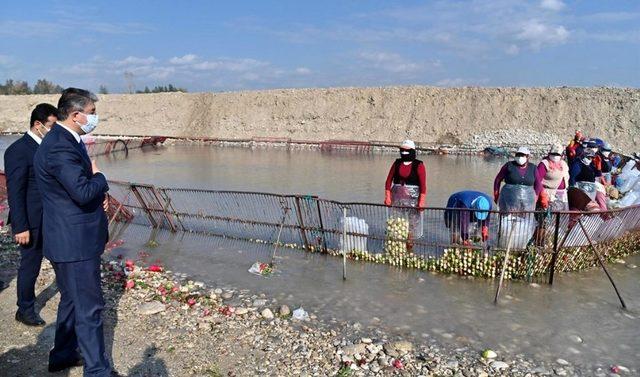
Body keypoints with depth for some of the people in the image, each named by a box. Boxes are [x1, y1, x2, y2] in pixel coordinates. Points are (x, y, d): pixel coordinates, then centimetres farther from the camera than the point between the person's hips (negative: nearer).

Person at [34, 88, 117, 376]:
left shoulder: (67, 141, 11)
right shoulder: (60, 147, -22)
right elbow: (83, 193, -30)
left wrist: (97, 192, 2)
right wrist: (99, 177, -11)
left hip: (72, 238, 11)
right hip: (74, 242, -11)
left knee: (72, 300, 23)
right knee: (89, 308, 0)